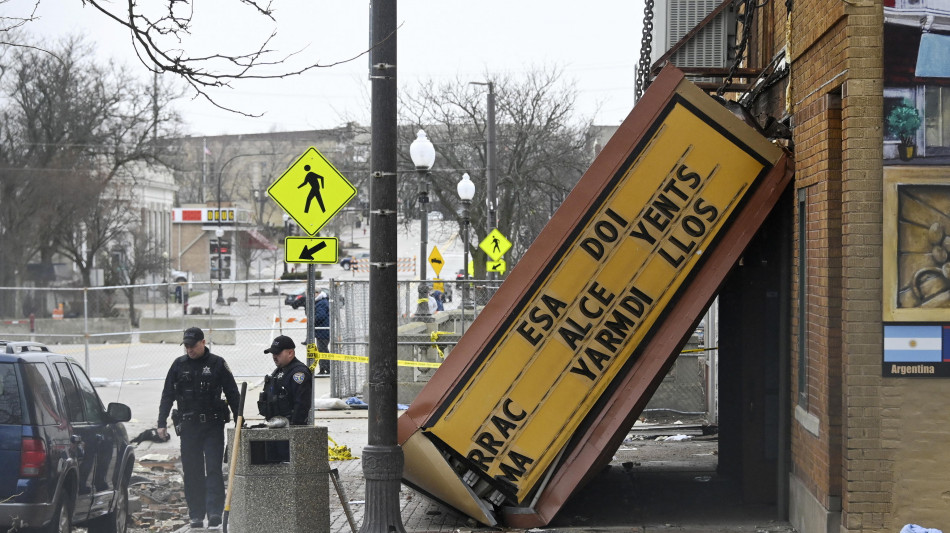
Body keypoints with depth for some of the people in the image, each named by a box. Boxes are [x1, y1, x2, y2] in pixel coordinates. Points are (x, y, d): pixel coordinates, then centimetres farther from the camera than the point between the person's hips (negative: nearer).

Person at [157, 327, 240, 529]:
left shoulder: (217, 364, 2)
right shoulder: (179, 365, 8)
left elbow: (233, 394, 5)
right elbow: (167, 395, 10)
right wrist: (161, 423, 2)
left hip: (213, 425, -2)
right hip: (188, 427, 3)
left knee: (213, 468, -10)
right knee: (192, 472, 3)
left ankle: (215, 512, -14)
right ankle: (196, 515, 9)